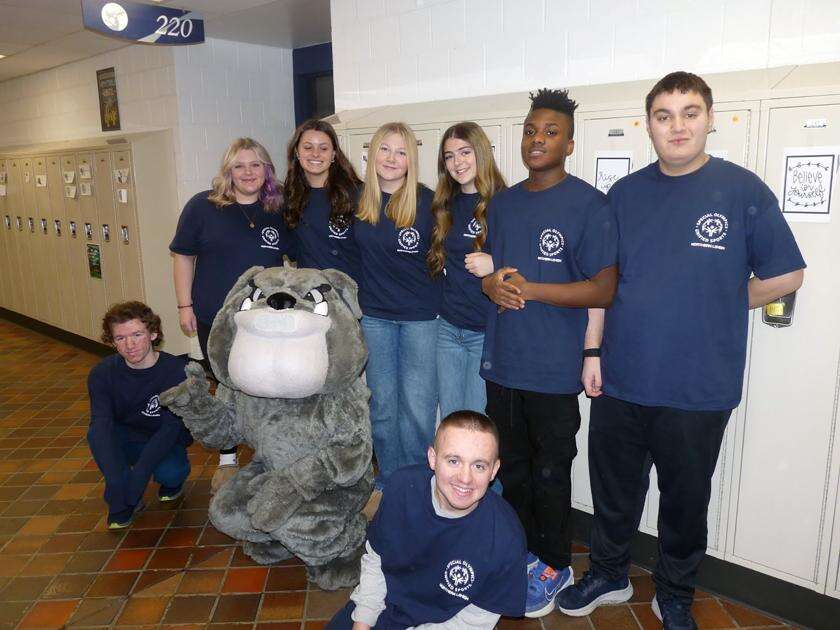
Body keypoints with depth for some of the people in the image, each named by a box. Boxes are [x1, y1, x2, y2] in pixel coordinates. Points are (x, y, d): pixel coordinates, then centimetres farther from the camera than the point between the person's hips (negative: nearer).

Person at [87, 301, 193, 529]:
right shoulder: (102, 373, -17)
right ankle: (125, 504, -10)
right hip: (126, 442, 2)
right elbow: (102, 424, -31)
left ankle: (172, 482, 5)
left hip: (165, 444, -2)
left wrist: (139, 475, -43)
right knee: (96, 433, -29)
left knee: (169, 472, -34)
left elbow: (170, 428, -31)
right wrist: (115, 483, -45)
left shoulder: (177, 372, -25)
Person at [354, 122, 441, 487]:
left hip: (420, 316, -3)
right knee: (381, 405, 14)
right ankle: (388, 478, 33)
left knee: (417, 408, 2)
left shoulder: (427, 201, -10)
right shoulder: (358, 199, 2)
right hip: (374, 314, 4)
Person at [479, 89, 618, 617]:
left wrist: (529, 288, -19)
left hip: (553, 369, -5)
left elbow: (603, 290, -13)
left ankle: (555, 566, 30)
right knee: (511, 465, 18)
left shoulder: (590, 205, -9)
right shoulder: (502, 203, 10)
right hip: (502, 361, 6)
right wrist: (492, 285, -7)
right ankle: (521, 550, 39)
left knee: (550, 474, 9)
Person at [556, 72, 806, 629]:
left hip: (698, 389, -2)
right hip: (620, 380, 3)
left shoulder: (742, 190, -5)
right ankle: (609, 574, 40)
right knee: (614, 492, 17)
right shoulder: (625, 193, 4)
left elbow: (784, 275, -1)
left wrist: (712, 309, 1)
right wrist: (593, 351, 2)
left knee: (685, 500, 15)